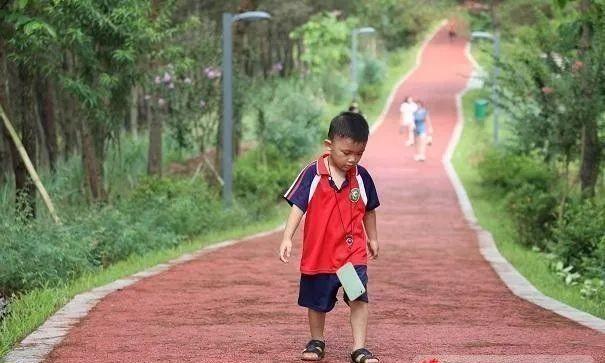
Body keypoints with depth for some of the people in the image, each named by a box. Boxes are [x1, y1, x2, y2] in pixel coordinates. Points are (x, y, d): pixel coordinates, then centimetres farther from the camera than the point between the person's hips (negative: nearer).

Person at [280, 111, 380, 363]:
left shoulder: (361, 177, -1)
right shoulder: (312, 174, -11)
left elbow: (369, 210, 13)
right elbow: (298, 206, -12)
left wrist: (372, 238, 20)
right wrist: (287, 238, -20)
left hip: (354, 252, 1)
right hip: (318, 252, -1)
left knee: (359, 299, -10)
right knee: (317, 302, 14)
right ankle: (317, 342, 34)